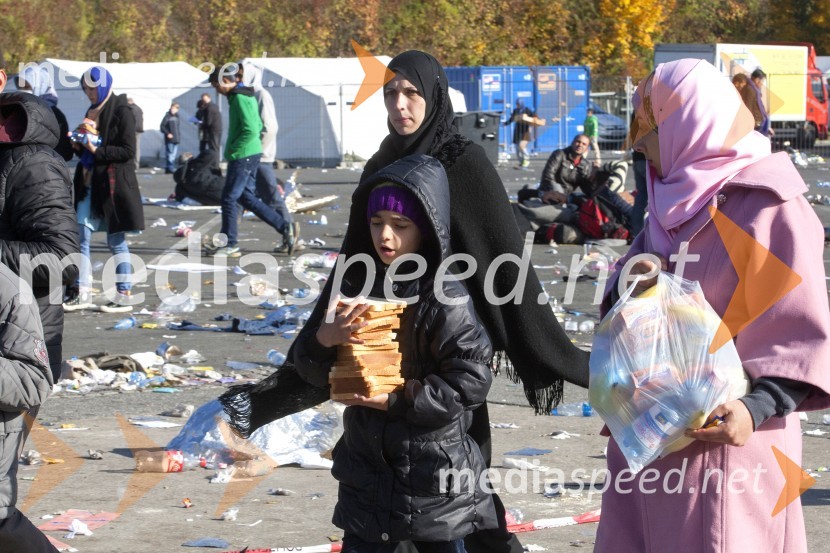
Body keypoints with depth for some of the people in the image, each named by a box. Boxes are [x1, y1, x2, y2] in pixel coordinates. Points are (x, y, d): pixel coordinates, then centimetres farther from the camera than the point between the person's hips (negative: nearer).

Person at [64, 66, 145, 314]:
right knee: (82, 237, 3)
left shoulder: (121, 112, -9)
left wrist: (97, 150, -20)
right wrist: (79, 146, 4)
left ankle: (124, 296, 6)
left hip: (113, 182, -8)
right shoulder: (92, 111, 15)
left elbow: (128, 151, -14)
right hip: (89, 182, 8)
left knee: (116, 239, -1)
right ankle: (83, 294, 7)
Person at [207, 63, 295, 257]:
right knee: (246, 197, 15)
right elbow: (258, 126, 21)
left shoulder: (240, 99, -17)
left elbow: (251, 130, -25)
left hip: (242, 156, -10)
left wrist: (233, 148, -15)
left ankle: (230, 245, 5)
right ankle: (285, 228, 14)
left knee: (229, 198, -2)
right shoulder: (246, 96, 14)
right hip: (251, 154, 10)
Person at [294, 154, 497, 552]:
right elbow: (313, 370, 6)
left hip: (435, 476, -5)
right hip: (367, 470, 5)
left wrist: (399, 399, -22)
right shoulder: (356, 286, 3)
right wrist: (325, 337, -17)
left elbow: (470, 381, -19)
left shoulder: (446, 301, -15)